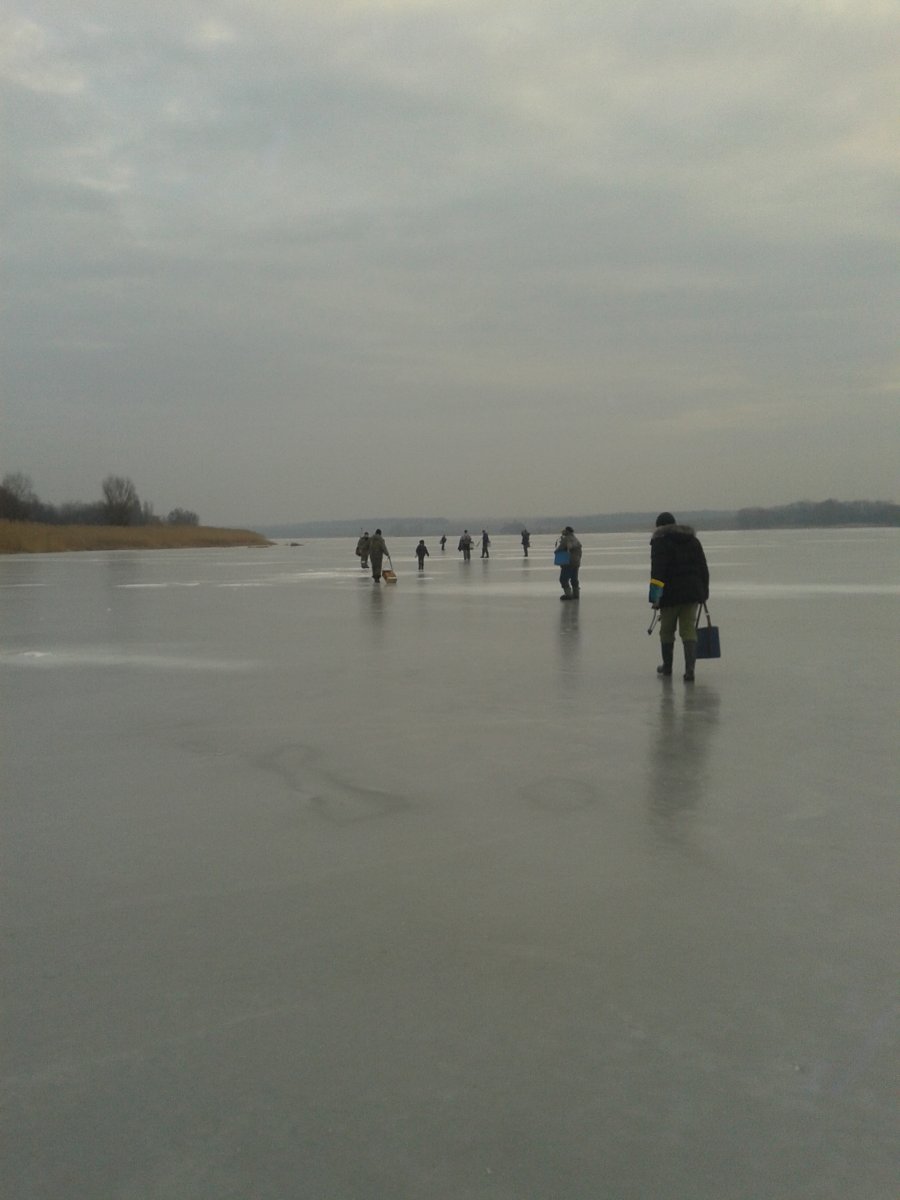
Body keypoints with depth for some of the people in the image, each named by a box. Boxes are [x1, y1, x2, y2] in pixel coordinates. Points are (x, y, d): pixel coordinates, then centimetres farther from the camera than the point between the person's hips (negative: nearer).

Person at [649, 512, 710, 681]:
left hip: (671, 593, -4)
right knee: (689, 630, 1)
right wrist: (703, 592, 20)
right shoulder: (693, 539, 14)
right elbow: (703, 567, 15)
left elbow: (657, 570, -16)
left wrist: (655, 596, -19)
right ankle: (690, 669, -14)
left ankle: (667, 666, 26)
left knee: (667, 630, 12)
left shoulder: (660, 541, -5)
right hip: (692, 593, 4)